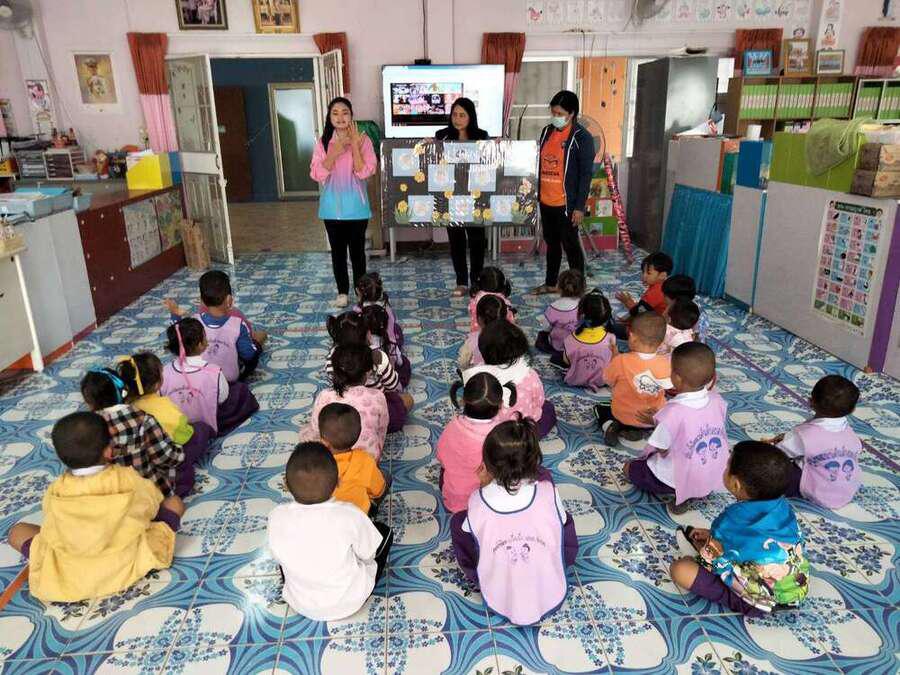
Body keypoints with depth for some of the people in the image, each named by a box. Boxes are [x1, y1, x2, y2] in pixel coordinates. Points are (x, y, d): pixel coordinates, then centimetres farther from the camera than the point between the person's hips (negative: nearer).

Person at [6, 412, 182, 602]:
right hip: (128, 565, 4)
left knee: (17, 531, 16)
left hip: (69, 578, -3)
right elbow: (153, 502, 1)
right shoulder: (128, 479, -17)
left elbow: (52, 527, 3)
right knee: (174, 502, 5)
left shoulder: (55, 492, -13)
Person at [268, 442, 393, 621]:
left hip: (301, 605, 2)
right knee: (384, 531, 12)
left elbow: (278, 557, -5)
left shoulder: (277, 517, -24)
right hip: (349, 603, -2)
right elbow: (368, 556, -12)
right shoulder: (349, 515, -30)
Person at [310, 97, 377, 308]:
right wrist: (335, 152, -17)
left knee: (357, 251, 6)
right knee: (337, 251, 11)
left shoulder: (363, 140, -6)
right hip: (332, 207, 2)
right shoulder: (323, 142, 1)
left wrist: (355, 146, -20)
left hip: (356, 207, -2)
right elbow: (316, 175, -8)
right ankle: (342, 292, 24)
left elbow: (364, 173, -15)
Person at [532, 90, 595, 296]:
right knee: (552, 243, 18)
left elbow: (586, 174, -12)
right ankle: (550, 283, 31)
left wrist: (579, 207, -16)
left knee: (571, 245, 2)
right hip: (546, 201, 7)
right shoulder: (547, 132, 8)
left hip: (566, 204, -6)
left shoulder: (581, 138, -11)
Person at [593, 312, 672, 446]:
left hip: (624, 417, 0)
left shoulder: (621, 361, -27)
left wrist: (615, 354, 4)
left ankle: (609, 427, -1)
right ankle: (636, 431, 9)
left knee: (600, 407, 29)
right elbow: (670, 388, -2)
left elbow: (609, 380, -8)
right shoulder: (666, 364, -20)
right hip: (655, 420, 1)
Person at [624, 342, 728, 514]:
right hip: (715, 478, 5)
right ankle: (702, 491, 13)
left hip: (681, 480, -5)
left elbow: (662, 451, -19)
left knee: (630, 468, 17)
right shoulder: (718, 400, -13)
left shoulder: (672, 413, -31)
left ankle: (678, 494, 5)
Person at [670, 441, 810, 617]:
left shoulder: (732, 520, -25)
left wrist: (701, 548, 10)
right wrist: (714, 534, 17)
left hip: (760, 603, -7)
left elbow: (712, 560, -11)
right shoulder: (782, 506, -6)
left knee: (680, 569, -16)